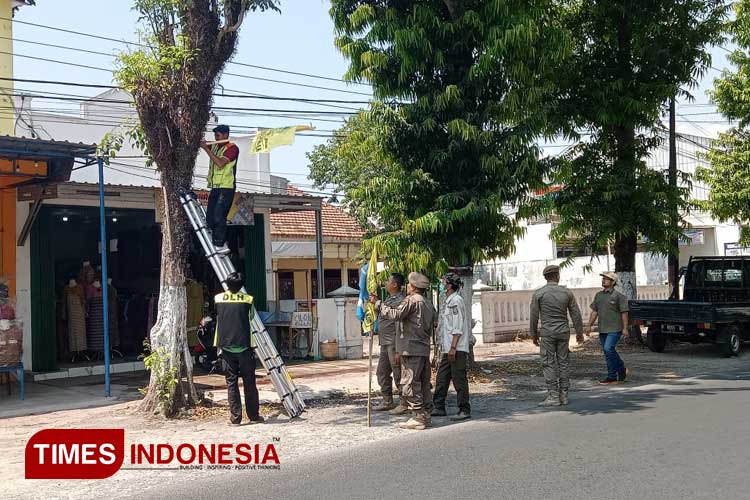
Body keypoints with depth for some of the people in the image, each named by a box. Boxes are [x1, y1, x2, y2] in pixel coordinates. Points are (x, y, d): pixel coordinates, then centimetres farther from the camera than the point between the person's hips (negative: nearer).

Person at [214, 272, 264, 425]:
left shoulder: (218, 299, 1)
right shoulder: (248, 299, -2)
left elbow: (216, 317, 13)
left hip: (226, 347, 1)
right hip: (244, 347, -1)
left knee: (231, 382, 5)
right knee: (249, 382, 7)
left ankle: (235, 417, 2)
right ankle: (254, 415, 12)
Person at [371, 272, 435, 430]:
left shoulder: (412, 300, -8)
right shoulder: (428, 303, 21)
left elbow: (395, 314, -20)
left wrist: (377, 303, -10)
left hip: (411, 349, -9)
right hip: (424, 349, 9)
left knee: (409, 383, -7)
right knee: (423, 383, 11)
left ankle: (419, 418, -8)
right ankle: (426, 415, 14)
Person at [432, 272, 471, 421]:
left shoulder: (456, 300, -13)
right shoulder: (449, 301, 17)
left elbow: (458, 327, -18)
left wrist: (453, 347, -21)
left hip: (457, 349, -10)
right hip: (448, 349, 10)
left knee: (459, 379, -5)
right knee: (441, 378, 12)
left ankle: (464, 410, 2)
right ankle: (439, 408, 19)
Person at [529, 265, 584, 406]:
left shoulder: (538, 294, -6)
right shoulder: (567, 292, 1)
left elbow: (534, 316, -4)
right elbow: (576, 314, 5)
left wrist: (534, 334, 8)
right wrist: (579, 332, 15)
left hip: (547, 332, -3)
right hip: (563, 331, 3)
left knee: (548, 364, 0)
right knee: (563, 363, 9)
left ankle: (553, 396, -4)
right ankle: (564, 395, 11)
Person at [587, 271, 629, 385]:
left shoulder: (618, 296, -5)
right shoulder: (598, 295, 14)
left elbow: (624, 313, -6)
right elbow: (594, 311, 16)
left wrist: (625, 328, -11)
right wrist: (590, 325, 10)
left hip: (614, 329, -7)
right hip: (602, 329, 7)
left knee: (608, 349, -19)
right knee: (608, 352, 8)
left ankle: (611, 376, -7)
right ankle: (622, 370, 20)